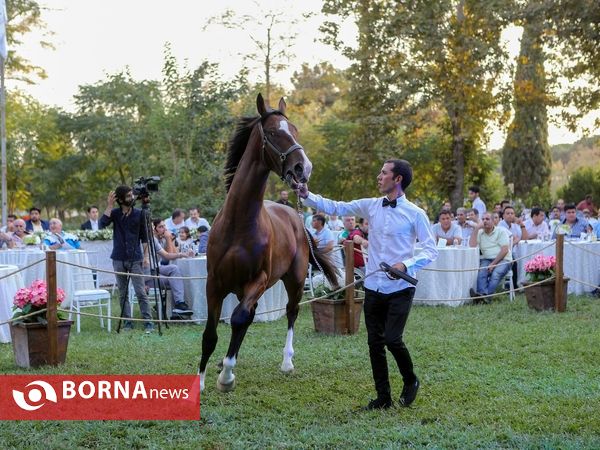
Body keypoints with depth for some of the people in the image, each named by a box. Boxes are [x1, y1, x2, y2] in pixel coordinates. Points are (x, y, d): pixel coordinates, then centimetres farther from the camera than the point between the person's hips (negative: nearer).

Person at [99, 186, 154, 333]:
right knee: (122, 293, 5)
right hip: (119, 259, 2)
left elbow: (144, 237, 5)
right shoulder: (115, 213, 3)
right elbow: (102, 223, -15)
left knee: (141, 292, -8)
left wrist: (146, 256, -2)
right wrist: (109, 205, -15)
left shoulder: (139, 214, 2)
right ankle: (128, 322, 12)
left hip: (135, 259, -2)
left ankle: (148, 322, -6)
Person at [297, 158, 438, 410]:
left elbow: (431, 250, -8)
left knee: (392, 339, -13)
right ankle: (383, 398, 19)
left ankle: (410, 382, 16)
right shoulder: (371, 206, 5)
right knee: (375, 343, 7)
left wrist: (406, 264, -23)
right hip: (373, 287, 5)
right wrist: (307, 196, -4)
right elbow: (336, 208, 6)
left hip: (400, 289, -5)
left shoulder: (415, 214, -7)